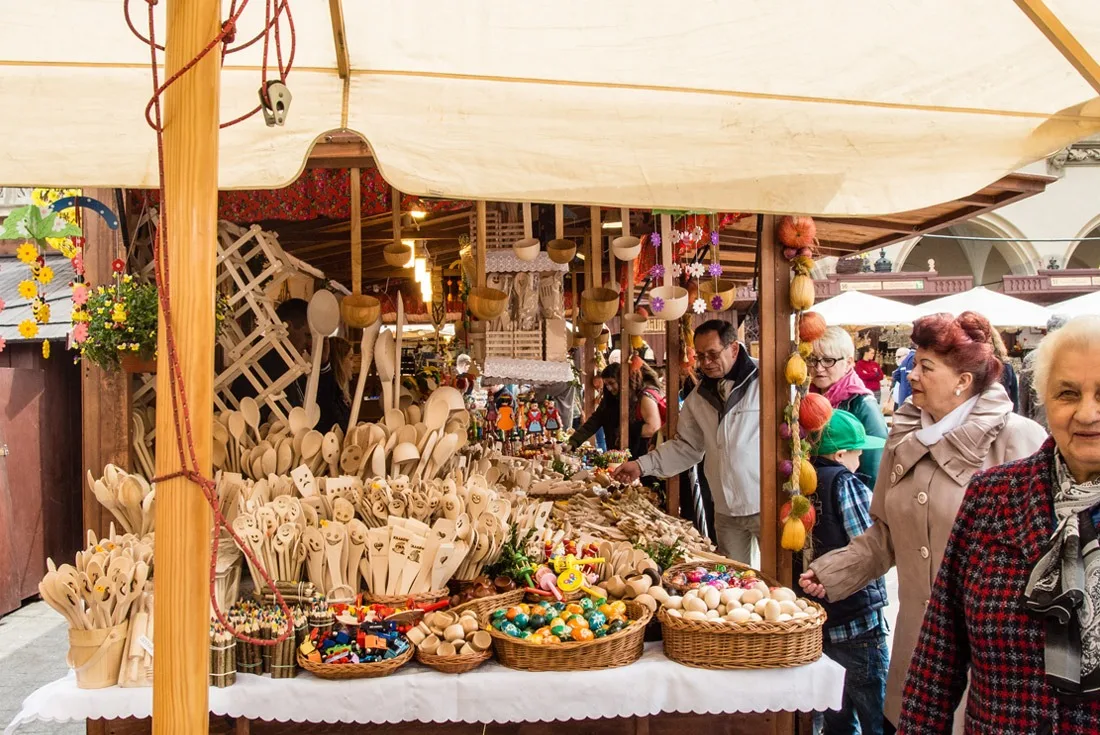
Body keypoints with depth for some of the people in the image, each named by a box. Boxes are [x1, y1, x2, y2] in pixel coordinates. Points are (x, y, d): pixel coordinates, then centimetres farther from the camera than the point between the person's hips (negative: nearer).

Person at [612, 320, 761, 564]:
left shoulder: (762, 383, -10)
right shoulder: (699, 398, 8)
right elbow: (686, 446, 14)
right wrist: (642, 465, 3)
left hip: (765, 506, -5)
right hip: (726, 510, 5)